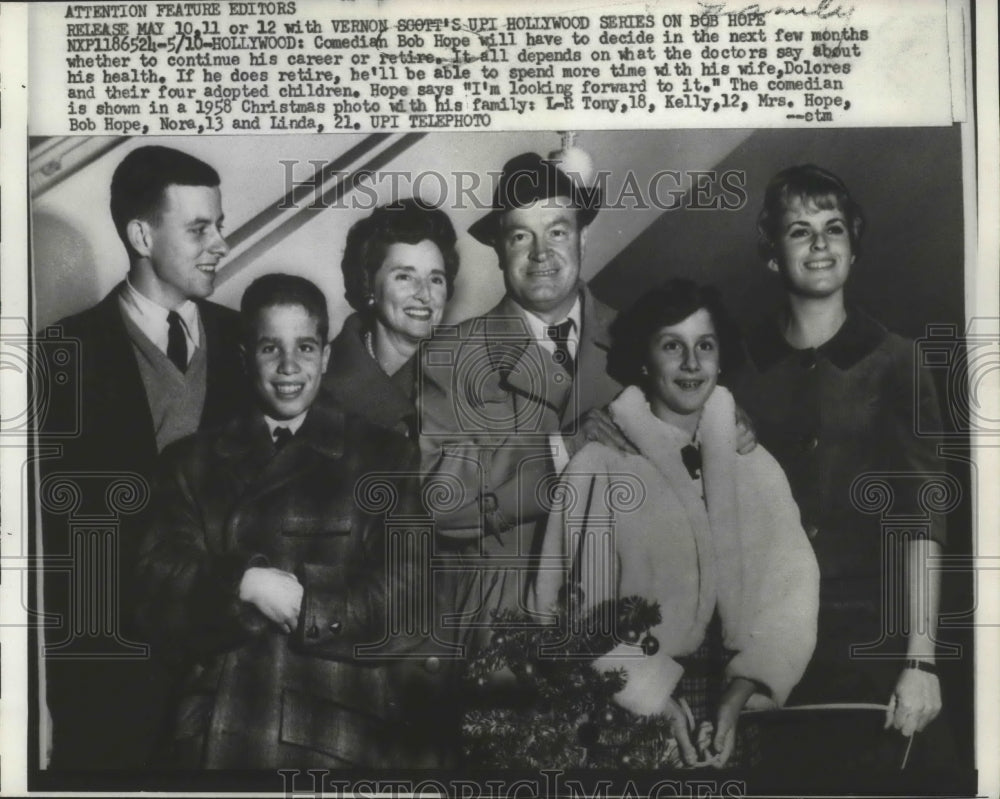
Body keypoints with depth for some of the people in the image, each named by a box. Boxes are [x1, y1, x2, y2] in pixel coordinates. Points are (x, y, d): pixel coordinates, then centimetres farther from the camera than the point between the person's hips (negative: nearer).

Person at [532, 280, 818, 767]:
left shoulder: (756, 466, 4)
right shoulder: (600, 466, -4)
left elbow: (790, 584, -4)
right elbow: (586, 601, -6)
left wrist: (738, 694, -16)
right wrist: (660, 701, -15)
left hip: (743, 714, 2)